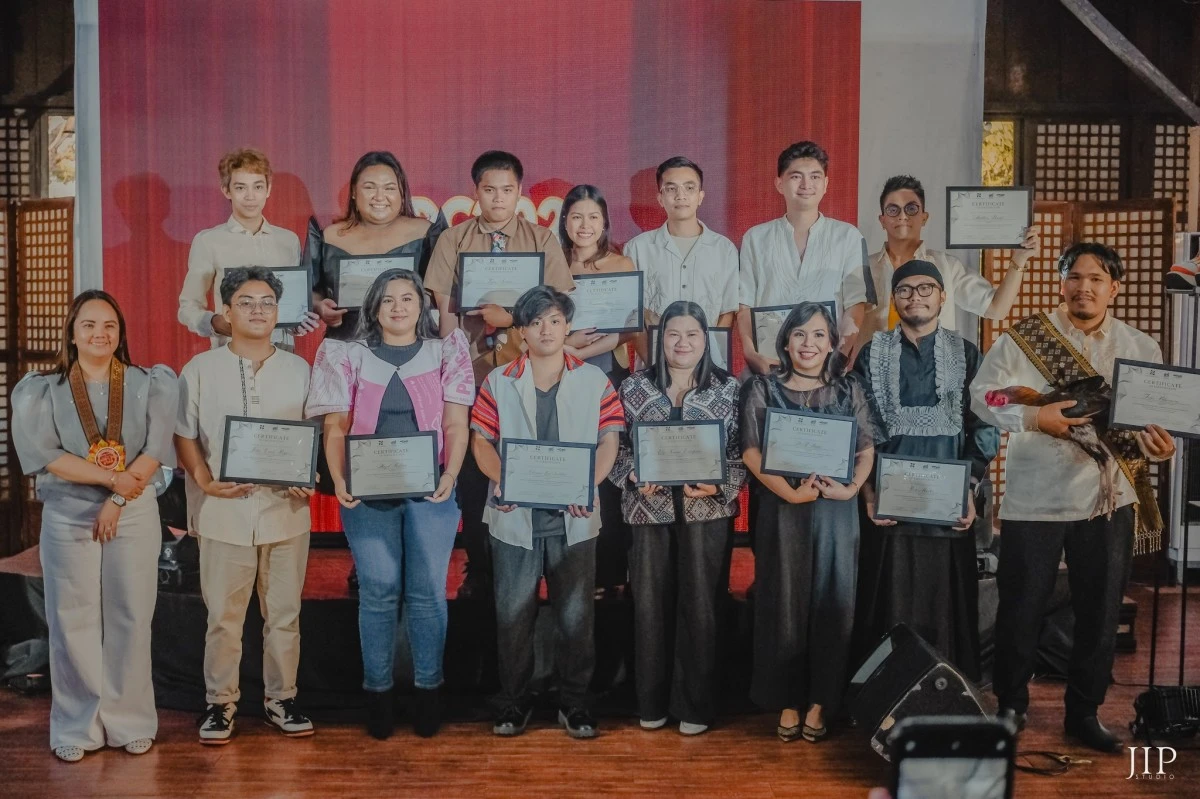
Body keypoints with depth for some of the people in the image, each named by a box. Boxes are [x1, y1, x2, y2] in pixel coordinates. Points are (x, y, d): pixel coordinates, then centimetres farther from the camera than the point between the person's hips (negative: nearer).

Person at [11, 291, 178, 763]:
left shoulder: (149, 385, 3)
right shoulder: (42, 391, 2)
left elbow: (155, 451, -4)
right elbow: (44, 454, -8)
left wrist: (118, 500, -13)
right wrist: (110, 478, -16)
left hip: (134, 515, 0)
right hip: (67, 517, 0)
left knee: (130, 618, 4)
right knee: (73, 621, 3)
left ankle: (131, 723, 15)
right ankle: (77, 728, 14)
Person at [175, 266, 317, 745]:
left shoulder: (298, 370, 8)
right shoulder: (200, 370, 3)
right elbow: (183, 435, 3)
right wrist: (205, 479, -11)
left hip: (286, 509, 2)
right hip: (224, 511, -1)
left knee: (284, 613, 8)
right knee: (223, 615, 4)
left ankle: (281, 699, 21)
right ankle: (220, 703, 18)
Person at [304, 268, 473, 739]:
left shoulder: (444, 354, 9)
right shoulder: (350, 357, 10)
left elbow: (455, 423, 2)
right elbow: (336, 426, 4)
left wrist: (451, 474, -13)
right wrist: (339, 479, -10)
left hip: (429, 490, 0)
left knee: (427, 591, 1)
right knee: (377, 591, 1)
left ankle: (427, 691, 13)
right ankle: (377, 693, 12)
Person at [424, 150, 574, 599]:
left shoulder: (543, 241, 8)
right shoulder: (452, 242, 9)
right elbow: (446, 309, 3)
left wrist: (514, 317, -13)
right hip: (471, 376, 1)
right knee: (471, 474, 2)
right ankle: (478, 574, 14)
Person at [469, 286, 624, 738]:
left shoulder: (594, 381, 5)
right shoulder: (499, 383, 6)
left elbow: (608, 438, 2)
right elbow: (481, 439, 5)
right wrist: (499, 478, -14)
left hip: (573, 517, 0)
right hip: (515, 515, 1)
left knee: (576, 615, 5)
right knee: (513, 614, 6)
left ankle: (574, 704, 20)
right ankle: (514, 702, 22)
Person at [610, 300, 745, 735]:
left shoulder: (728, 388, 3)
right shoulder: (635, 387, 5)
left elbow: (742, 452, 2)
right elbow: (617, 447, 6)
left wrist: (718, 486, -13)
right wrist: (634, 477, -11)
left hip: (706, 511, -1)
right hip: (650, 509, 1)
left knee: (699, 606, 2)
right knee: (650, 604, 5)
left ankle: (695, 704, 15)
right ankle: (653, 701, 20)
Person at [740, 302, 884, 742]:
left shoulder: (850, 390, 7)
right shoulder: (763, 388, 3)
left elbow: (867, 447, 6)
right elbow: (751, 450, -4)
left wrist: (852, 487, -12)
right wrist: (790, 492, -16)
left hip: (837, 510, 1)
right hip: (783, 509, -1)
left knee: (831, 603, 4)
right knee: (785, 603, 4)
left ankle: (819, 704, 15)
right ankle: (788, 703, 14)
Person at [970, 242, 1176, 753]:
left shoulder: (1141, 348, 6)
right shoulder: (1024, 337, -2)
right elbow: (983, 394, -5)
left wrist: (1161, 443, -17)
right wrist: (1035, 417, -21)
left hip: (1109, 498, 3)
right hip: (1034, 498, -2)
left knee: (1100, 612, 10)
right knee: (1021, 608, 6)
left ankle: (1084, 712, 27)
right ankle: (1010, 705, 25)